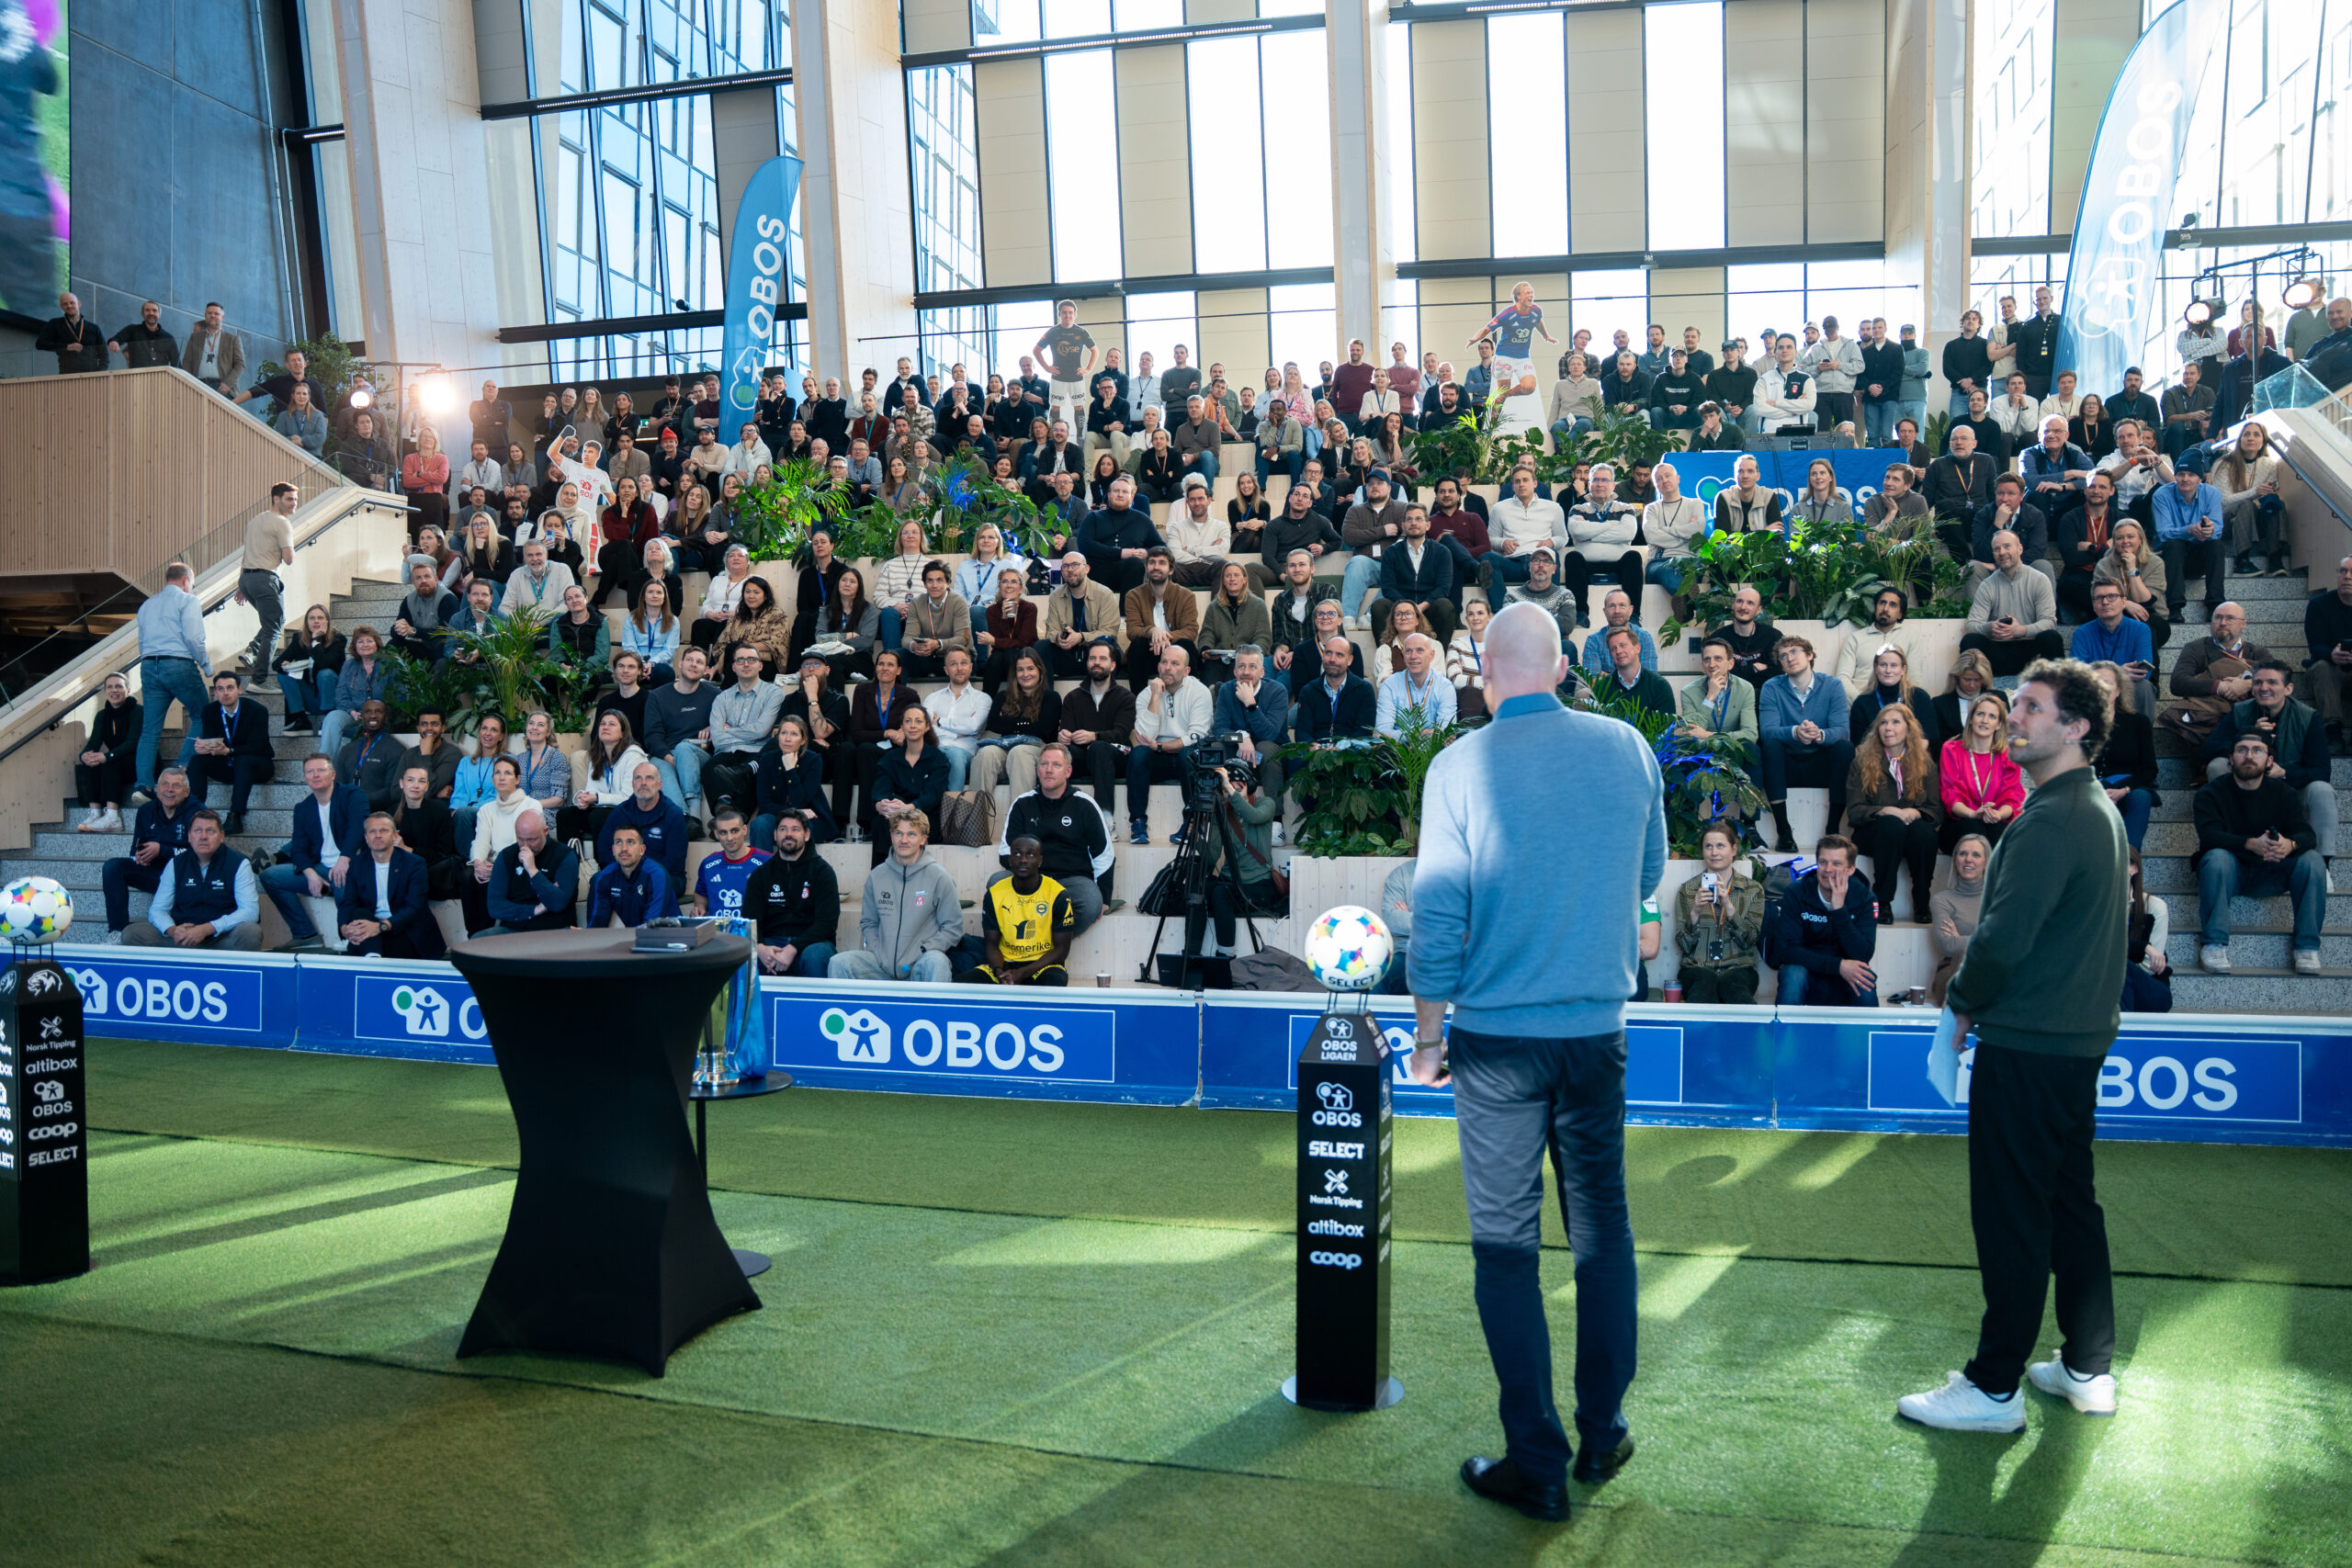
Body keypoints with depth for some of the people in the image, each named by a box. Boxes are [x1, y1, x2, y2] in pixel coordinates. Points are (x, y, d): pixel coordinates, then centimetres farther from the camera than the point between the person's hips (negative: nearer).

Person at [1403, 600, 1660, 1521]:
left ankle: (1537, 1467, 13)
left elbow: (1437, 918, -9)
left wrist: (1427, 1037, 2)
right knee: (1602, 1231, 15)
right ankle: (1603, 1437, 27)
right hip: (1599, 1030, 3)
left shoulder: (1461, 766, -10)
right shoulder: (1626, 748, -1)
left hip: (1499, 1039, -3)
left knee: (1507, 1247, 6)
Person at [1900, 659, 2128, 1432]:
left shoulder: (2050, 821, -20)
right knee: (2069, 1201, 17)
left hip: (2027, 1048, -10)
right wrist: (1981, 998, 13)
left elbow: (2004, 936, -24)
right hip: (2078, 1040, 10)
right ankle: (2088, 1368, 28)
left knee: (2010, 1216, -2)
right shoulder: (2100, 810, 13)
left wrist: (1962, 1000, -5)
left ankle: (1994, 1387, 7)